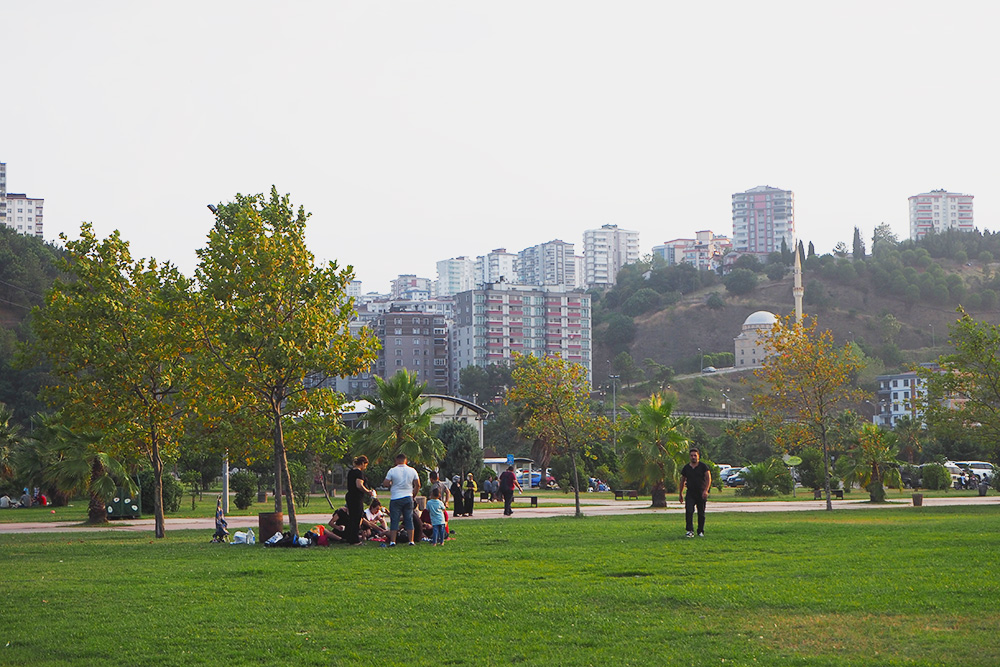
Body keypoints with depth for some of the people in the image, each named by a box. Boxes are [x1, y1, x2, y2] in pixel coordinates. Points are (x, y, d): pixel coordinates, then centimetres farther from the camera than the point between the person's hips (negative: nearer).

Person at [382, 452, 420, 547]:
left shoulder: (392, 471, -6)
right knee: (409, 520, 7)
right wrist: (413, 495, 17)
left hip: (395, 498, -3)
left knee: (394, 521, 1)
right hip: (408, 498, 3)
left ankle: (392, 541, -3)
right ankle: (411, 540, 5)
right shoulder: (412, 471, 3)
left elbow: (385, 484, -8)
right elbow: (417, 485, 5)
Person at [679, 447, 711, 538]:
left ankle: (701, 531, 17)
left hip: (701, 493, -1)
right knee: (689, 511, -16)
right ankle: (690, 531, -16)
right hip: (690, 493, 1)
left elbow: (708, 479, -5)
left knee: (701, 513, 6)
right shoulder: (686, 467, 8)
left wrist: (706, 490, -19)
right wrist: (681, 494, 18)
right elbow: (682, 481, 17)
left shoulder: (703, 466, -1)